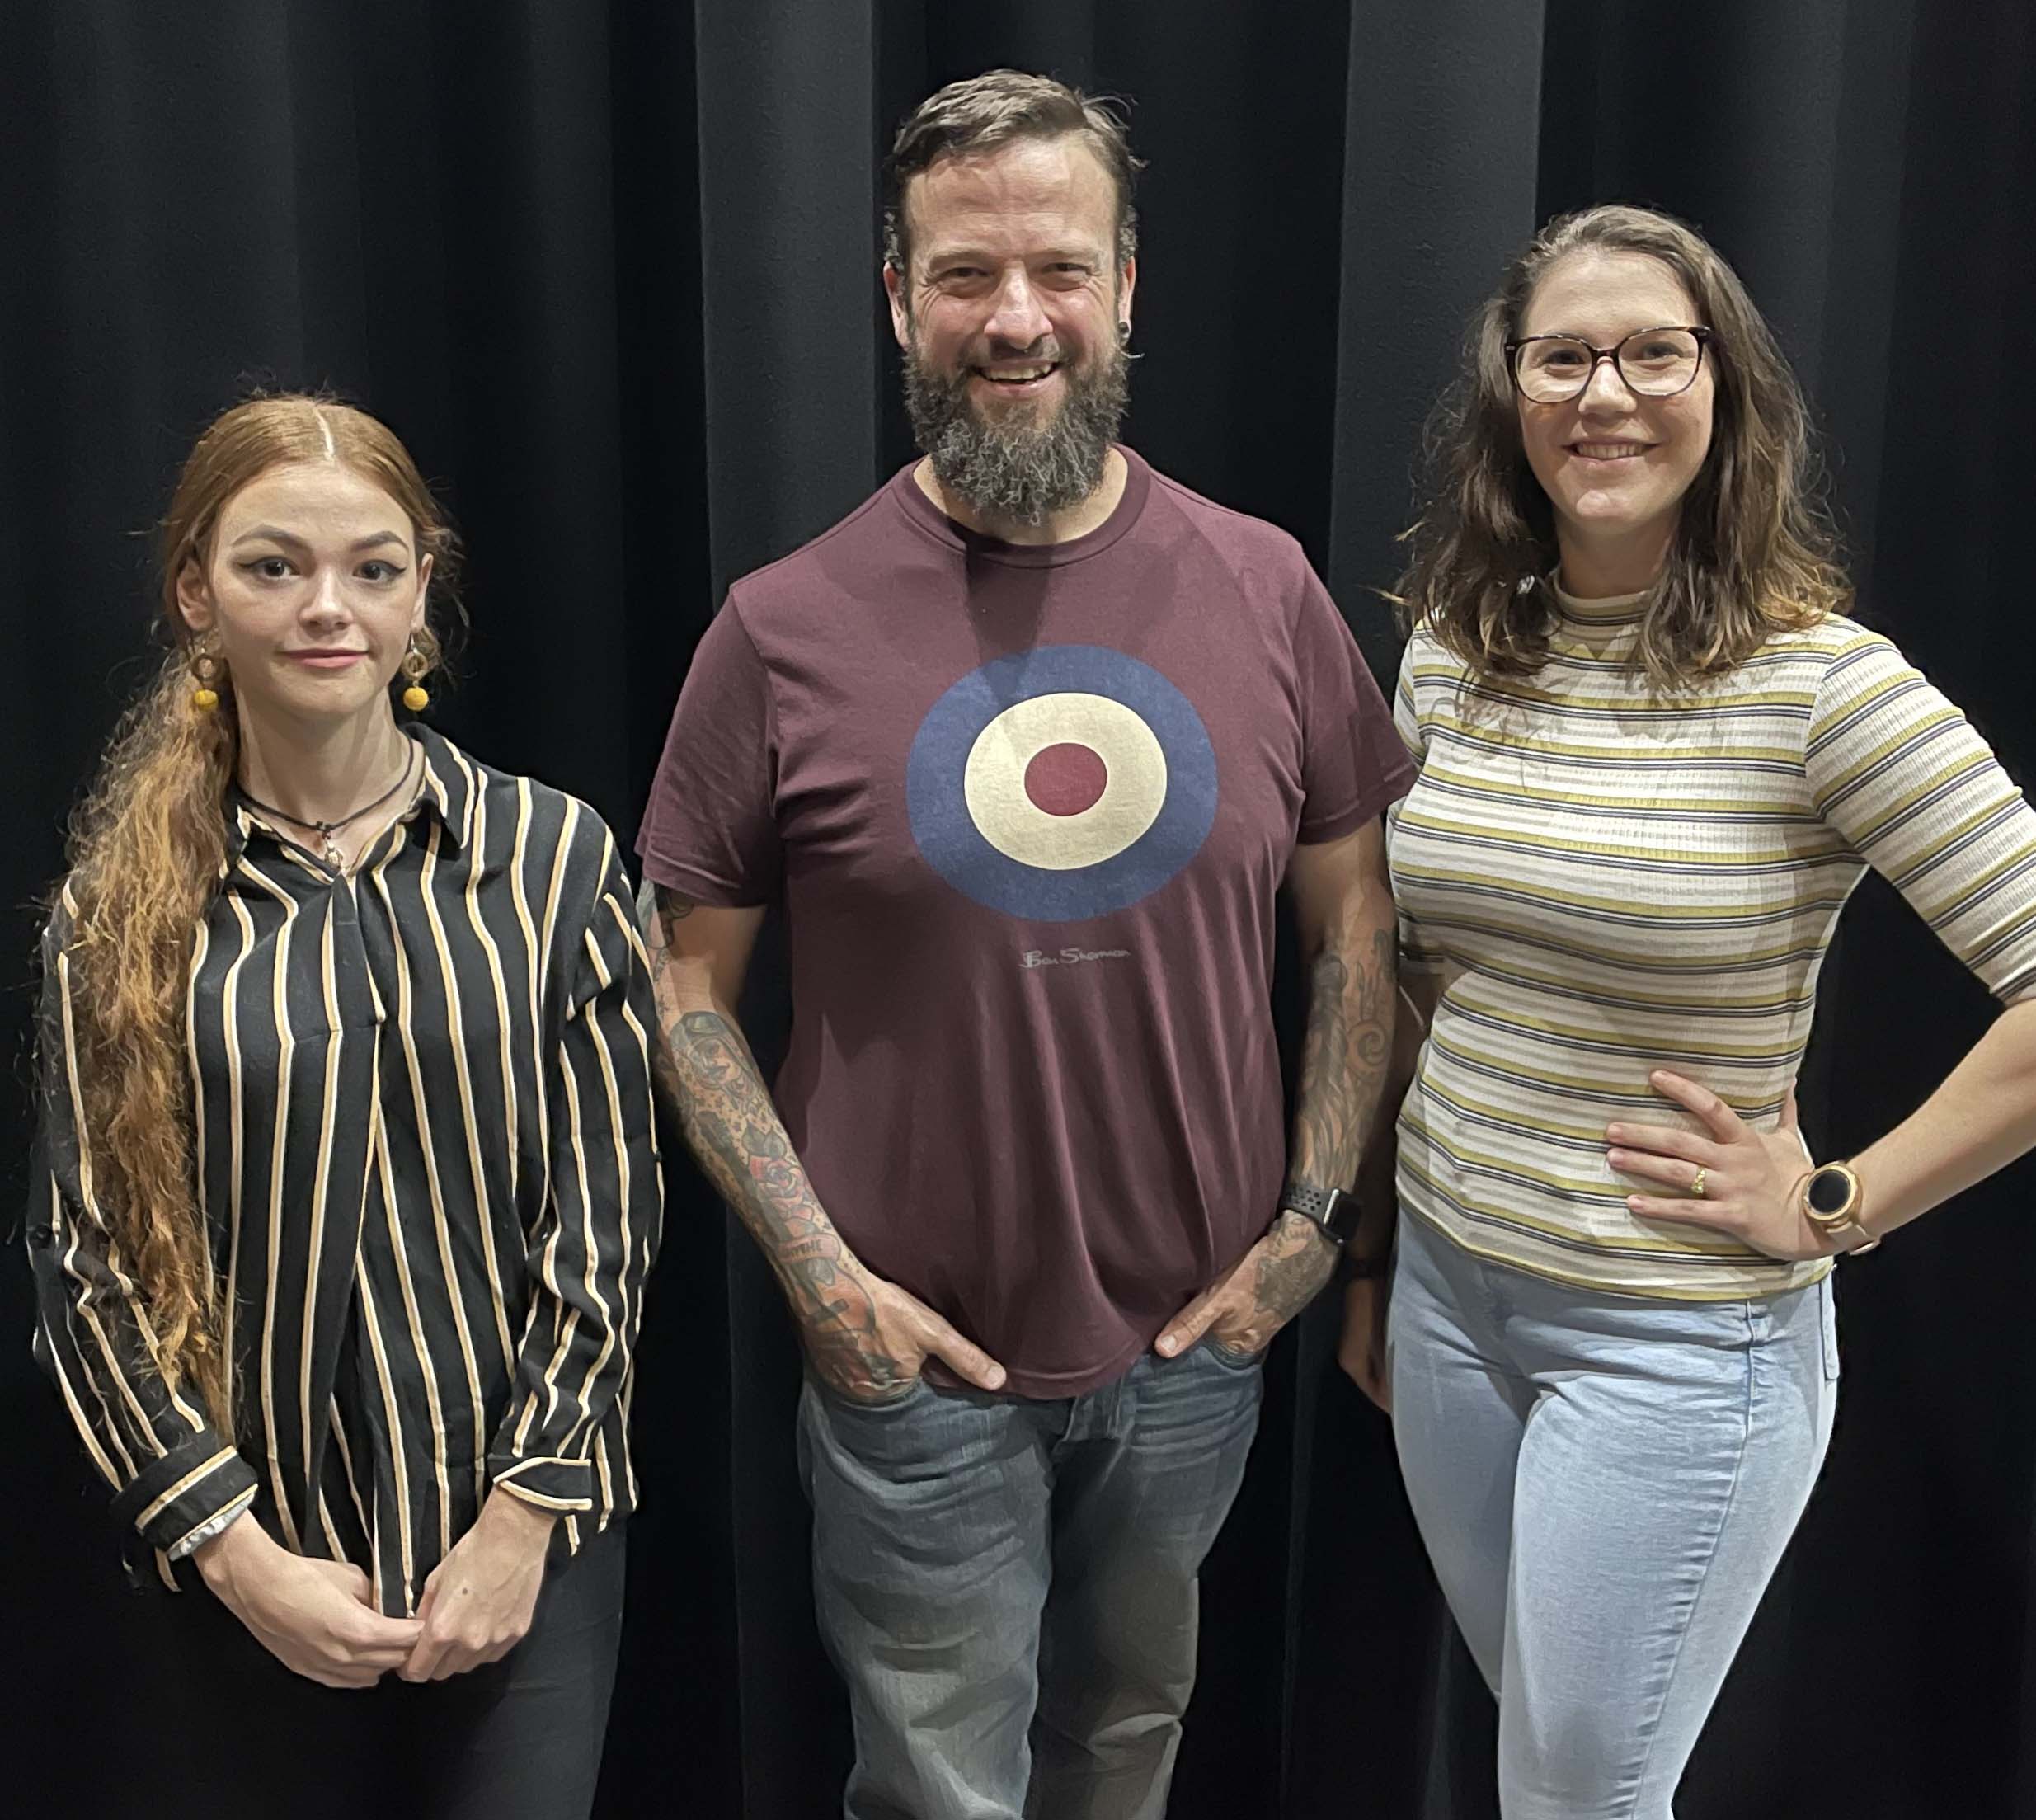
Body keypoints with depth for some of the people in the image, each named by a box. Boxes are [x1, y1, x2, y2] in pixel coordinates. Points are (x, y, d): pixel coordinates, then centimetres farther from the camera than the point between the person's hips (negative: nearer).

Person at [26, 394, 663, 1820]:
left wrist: (528, 1513, -8)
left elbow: (605, 1203, -4)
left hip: (527, 1539, -1)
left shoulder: (550, 852, -4)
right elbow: (86, 1249, -1)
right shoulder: (125, 903, -1)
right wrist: (233, 1546, -7)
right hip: (259, 1557, 1)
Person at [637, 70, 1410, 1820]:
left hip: (1198, 1340, 3)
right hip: (917, 1356, -2)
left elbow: (1356, 928, 3)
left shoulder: (1263, 591, -5)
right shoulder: (786, 629, -11)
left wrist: (1313, 1218, -3)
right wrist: (821, 1273, -11)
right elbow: (690, 981, -5)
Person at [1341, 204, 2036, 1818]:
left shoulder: (1818, 682, -17)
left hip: (1679, 1344, -5)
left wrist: (1838, 1203, -16)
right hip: (1451, 1294, 5)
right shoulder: (1447, 657, 0)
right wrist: (1371, 1255, 15)